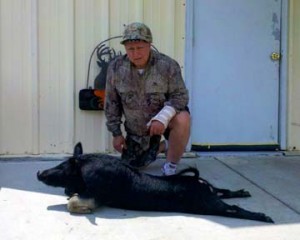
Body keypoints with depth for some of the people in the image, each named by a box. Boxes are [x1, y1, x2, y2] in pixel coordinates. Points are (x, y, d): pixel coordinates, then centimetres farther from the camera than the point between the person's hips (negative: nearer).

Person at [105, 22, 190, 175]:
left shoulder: (167, 65, -22)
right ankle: (163, 146, 34)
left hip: (164, 120, -3)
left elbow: (180, 95, -19)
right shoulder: (116, 68, -12)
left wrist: (162, 117, -36)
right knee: (132, 165, 6)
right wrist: (116, 133, 0)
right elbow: (112, 102, -2)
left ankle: (171, 166, -13)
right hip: (136, 129, 4)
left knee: (182, 119, -36)